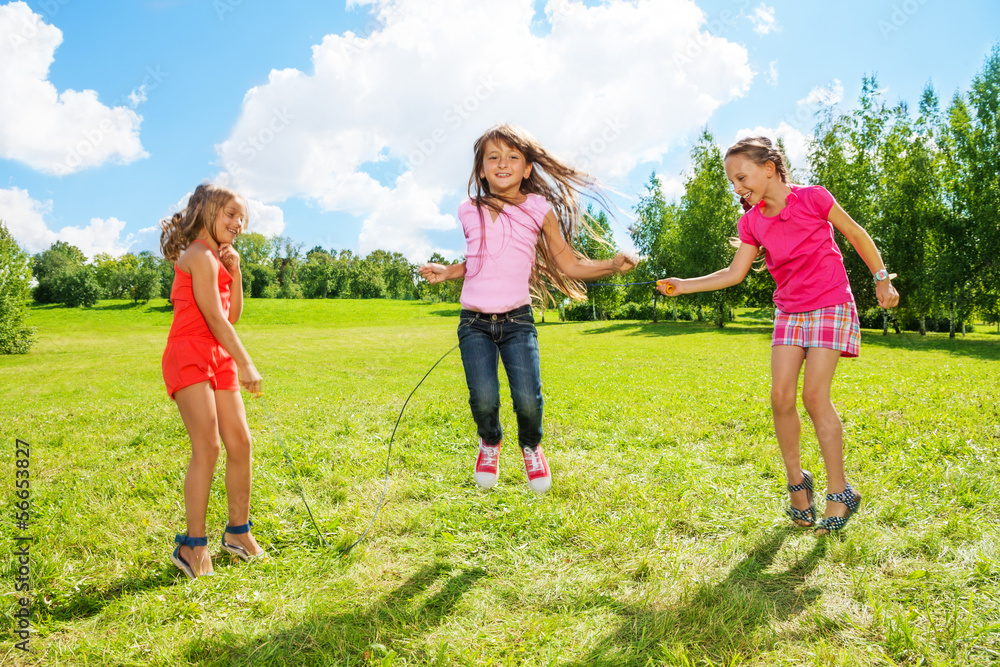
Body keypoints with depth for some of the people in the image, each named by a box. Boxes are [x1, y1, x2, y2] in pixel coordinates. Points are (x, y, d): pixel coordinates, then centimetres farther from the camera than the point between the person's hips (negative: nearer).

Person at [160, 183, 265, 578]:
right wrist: (246, 364, -17)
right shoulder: (199, 255, -9)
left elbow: (232, 316, 15)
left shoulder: (216, 258, 20)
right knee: (208, 447, -13)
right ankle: (193, 545, -4)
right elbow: (215, 318, -16)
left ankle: (238, 531, 19)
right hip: (189, 356, -9)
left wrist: (235, 272, 5)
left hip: (219, 359, 9)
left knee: (240, 443, 6)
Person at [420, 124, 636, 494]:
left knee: (527, 399, -16)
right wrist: (447, 272, 11)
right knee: (483, 399, -17)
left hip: (517, 321, -1)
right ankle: (490, 441, 21)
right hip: (474, 322, 1)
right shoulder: (470, 212, 8)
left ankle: (531, 446, 22)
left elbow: (569, 264, 5)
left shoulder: (539, 209, 2)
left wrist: (613, 265, -8)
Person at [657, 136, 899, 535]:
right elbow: (735, 273, 1)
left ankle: (840, 492, -1)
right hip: (788, 312, 5)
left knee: (815, 394, -13)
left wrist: (882, 279, 6)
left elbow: (855, 234, 1)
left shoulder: (813, 198, -12)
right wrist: (685, 285, -8)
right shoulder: (752, 221, 1)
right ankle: (796, 481, 13)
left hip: (830, 307, -4)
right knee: (781, 396, -6)